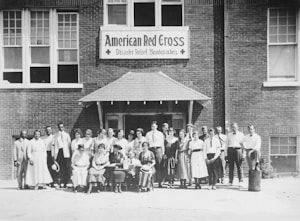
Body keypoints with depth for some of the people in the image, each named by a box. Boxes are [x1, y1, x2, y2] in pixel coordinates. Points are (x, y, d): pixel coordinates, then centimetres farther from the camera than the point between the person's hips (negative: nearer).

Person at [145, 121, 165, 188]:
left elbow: (162, 143, 12)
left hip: (158, 149, 0)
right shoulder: (148, 134, 14)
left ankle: (160, 182, -4)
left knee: (159, 166, -6)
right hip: (151, 149, 0)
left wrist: (163, 152, 5)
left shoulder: (160, 134, 14)